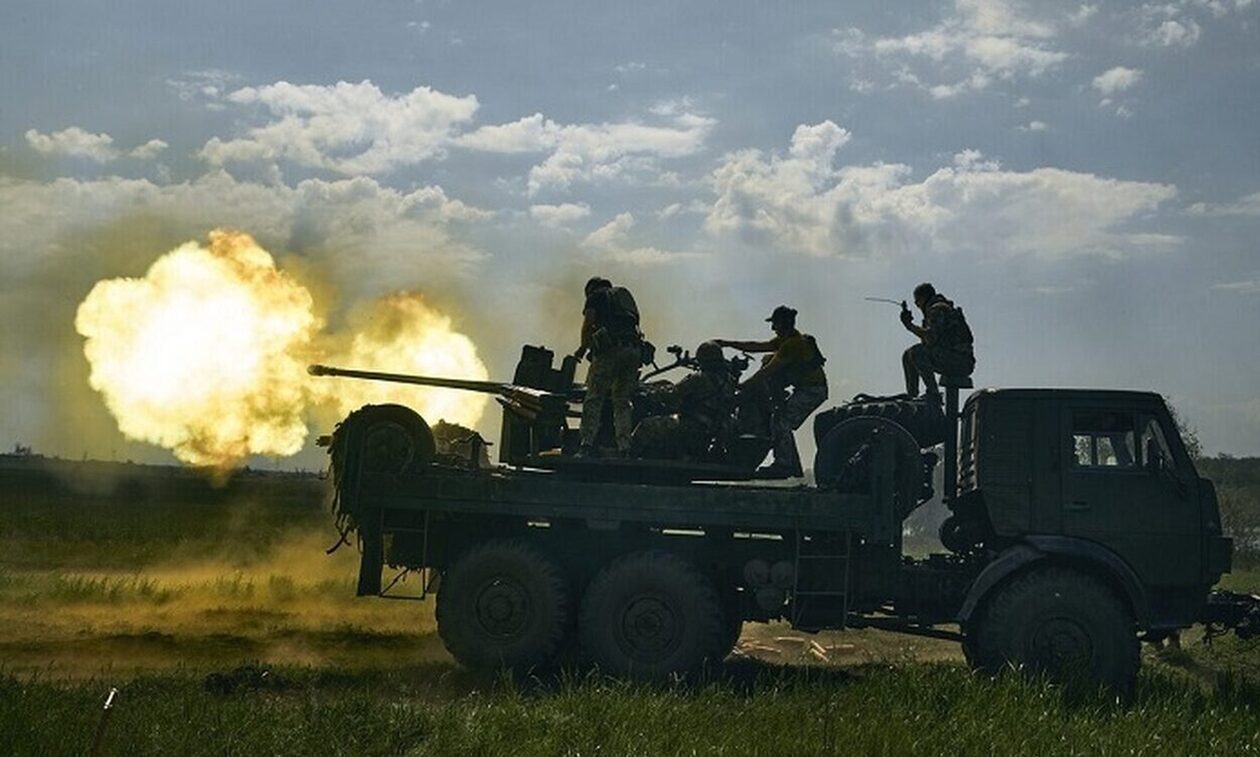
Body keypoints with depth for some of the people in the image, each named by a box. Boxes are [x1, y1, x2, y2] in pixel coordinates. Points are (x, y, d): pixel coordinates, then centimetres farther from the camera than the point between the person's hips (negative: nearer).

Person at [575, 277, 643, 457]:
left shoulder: (596, 296, 15)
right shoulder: (625, 295, 31)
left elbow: (588, 323, 3)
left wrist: (583, 349, 15)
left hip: (610, 349, -5)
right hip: (634, 349, 5)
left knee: (594, 398, -6)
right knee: (622, 401, 8)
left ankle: (587, 446, -16)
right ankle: (624, 449, -2)